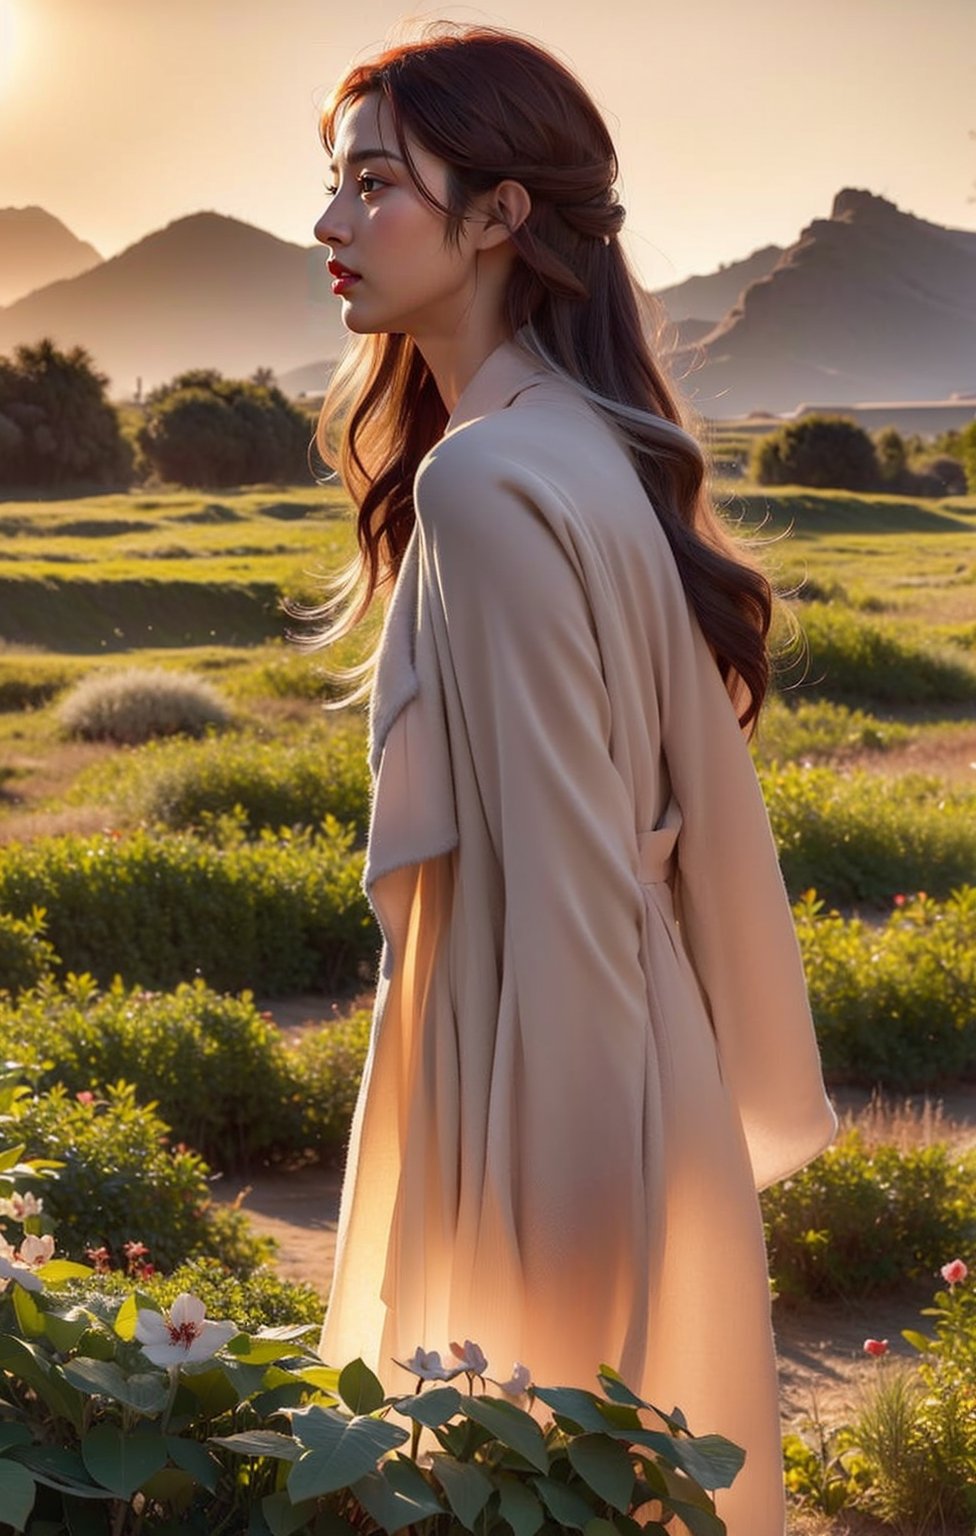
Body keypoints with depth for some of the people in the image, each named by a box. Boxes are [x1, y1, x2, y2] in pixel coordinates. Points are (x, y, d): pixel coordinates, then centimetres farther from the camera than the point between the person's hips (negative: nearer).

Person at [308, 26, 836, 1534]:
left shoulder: (491, 483, -21)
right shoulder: (610, 448, 6)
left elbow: (558, 879, -23)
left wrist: (550, 1235, -18)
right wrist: (744, 1078, 17)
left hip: (546, 1076, -9)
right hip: (654, 1077, 9)